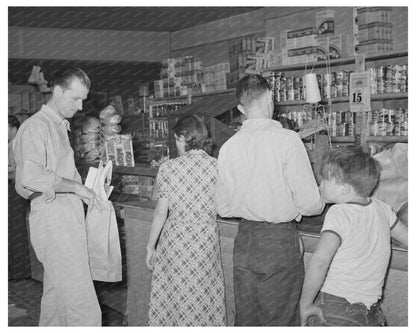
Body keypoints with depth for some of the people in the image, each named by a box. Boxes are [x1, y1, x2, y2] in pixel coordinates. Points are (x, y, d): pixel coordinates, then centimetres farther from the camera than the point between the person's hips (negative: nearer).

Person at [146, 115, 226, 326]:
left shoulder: (168, 168, -10)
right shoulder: (218, 167, -5)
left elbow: (161, 213, -7)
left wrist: (150, 247, 2)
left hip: (175, 240, -1)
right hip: (207, 240, 2)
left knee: (175, 297, 13)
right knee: (206, 299, 16)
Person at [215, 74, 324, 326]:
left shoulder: (228, 146, 1)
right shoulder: (287, 139, -13)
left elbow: (224, 209, 7)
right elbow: (310, 203, -14)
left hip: (244, 242, 5)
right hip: (280, 241, -4)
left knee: (246, 319, 16)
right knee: (279, 321, 9)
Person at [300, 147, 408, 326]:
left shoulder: (339, 213, -17)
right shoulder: (381, 208, 3)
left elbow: (320, 261, -27)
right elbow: (407, 237, 16)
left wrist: (305, 304, -19)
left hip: (335, 307, -6)